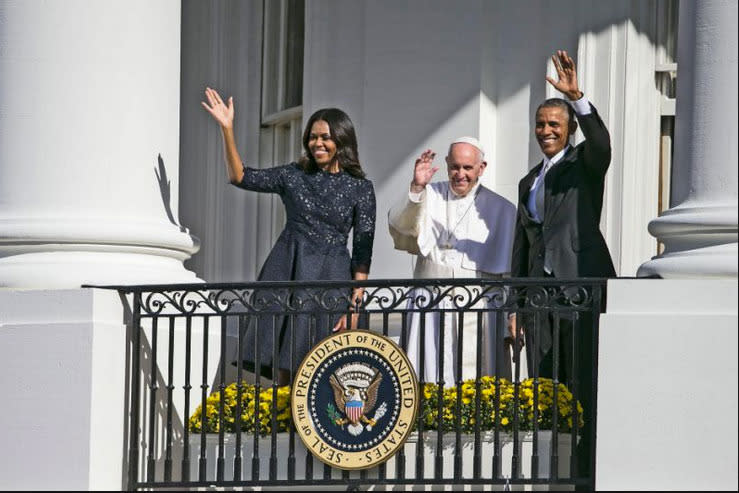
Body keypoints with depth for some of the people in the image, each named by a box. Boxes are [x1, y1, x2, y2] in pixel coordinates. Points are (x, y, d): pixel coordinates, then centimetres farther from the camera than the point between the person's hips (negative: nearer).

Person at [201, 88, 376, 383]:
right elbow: (241, 177, 7)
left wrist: (355, 304, -7)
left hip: (331, 281, -2)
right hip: (287, 276, 2)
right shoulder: (293, 176, 9)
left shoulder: (360, 189, 3)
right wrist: (227, 130, -3)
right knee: (283, 369, -3)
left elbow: (363, 251, 1)